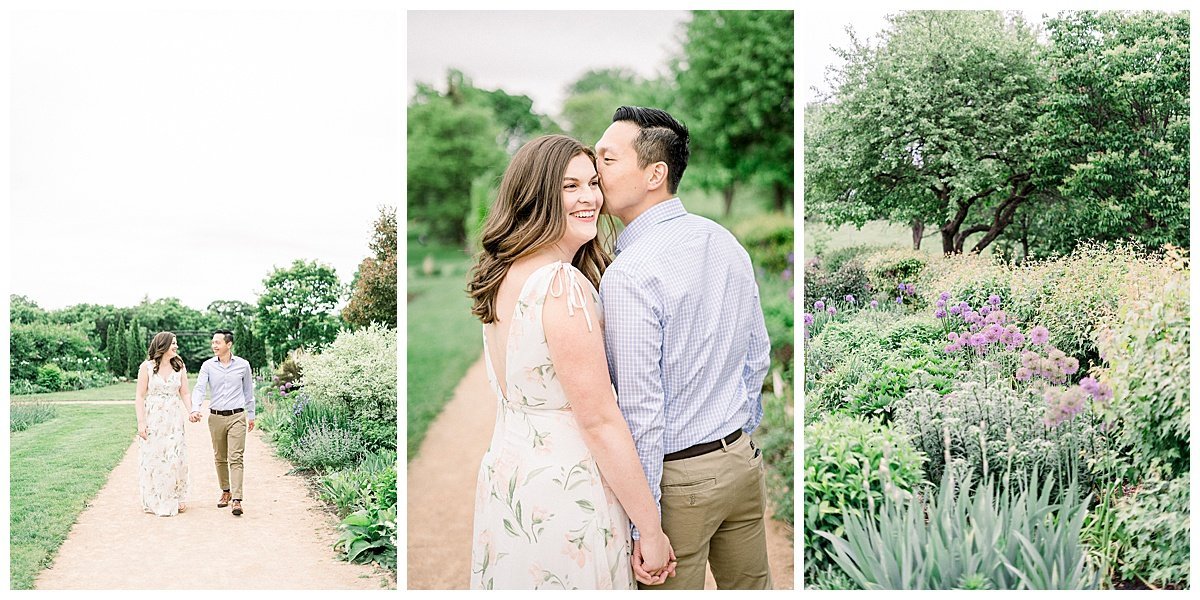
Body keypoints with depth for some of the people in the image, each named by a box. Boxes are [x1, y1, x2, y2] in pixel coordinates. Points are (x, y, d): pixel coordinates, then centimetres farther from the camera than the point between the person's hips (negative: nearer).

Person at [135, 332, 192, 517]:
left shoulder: (179, 367, 7)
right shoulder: (147, 367, -2)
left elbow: (185, 394, 6)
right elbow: (139, 397, -3)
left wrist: (191, 412, -12)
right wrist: (141, 423, -10)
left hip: (174, 420, 2)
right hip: (153, 420, -2)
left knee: (175, 459, 0)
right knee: (153, 460, 1)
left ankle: (176, 500, 11)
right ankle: (155, 502, 12)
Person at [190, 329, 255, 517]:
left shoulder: (243, 365, 1)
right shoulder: (208, 366, 1)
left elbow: (248, 392, 12)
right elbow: (199, 388, -8)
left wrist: (251, 415, 17)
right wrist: (195, 409, -26)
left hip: (237, 417, -2)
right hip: (216, 417, 2)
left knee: (236, 458, -9)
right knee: (220, 458, 11)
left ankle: (237, 499, -13)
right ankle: (226, 492, 28)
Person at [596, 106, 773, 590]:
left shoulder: (629, 273, -22)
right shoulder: (727, 243, 3)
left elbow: (642, 408, -23)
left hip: (678, 476, -7)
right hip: (742, 458, 8)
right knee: (752, 587, 21)